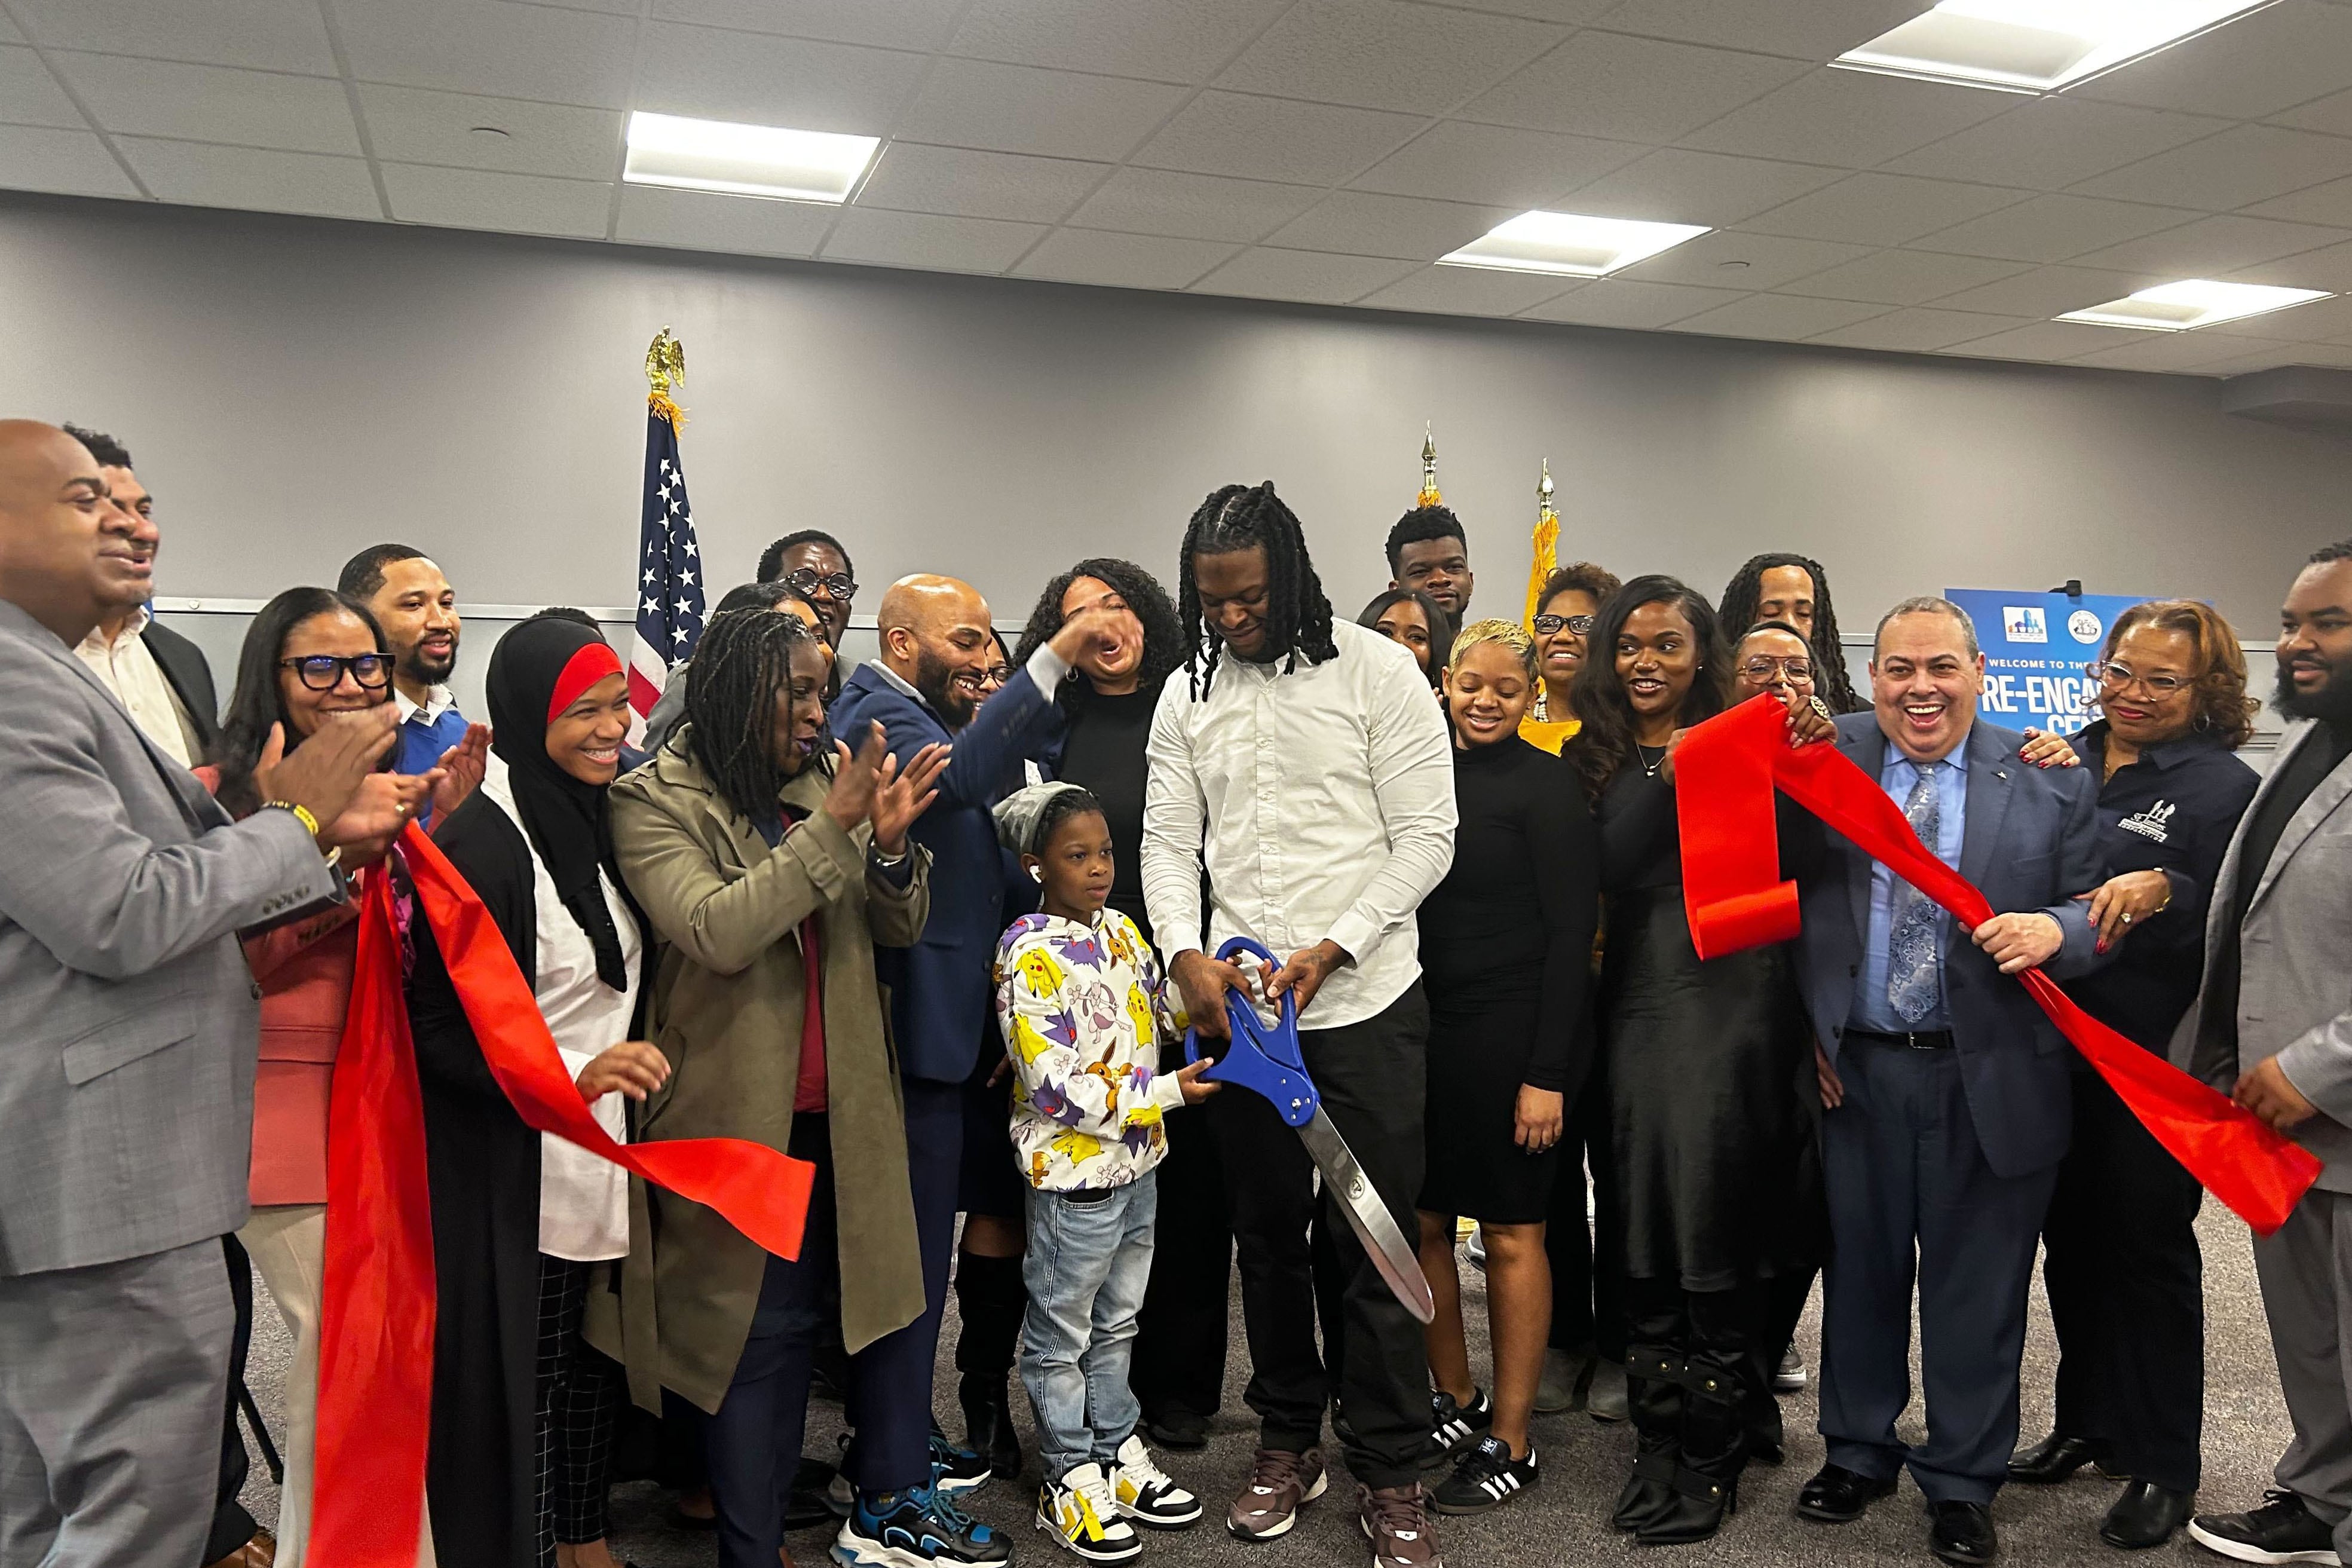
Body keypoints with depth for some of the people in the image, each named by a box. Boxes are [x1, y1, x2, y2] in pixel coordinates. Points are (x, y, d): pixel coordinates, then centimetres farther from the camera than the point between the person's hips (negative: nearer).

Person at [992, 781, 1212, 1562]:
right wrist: (1165, 1093, -20)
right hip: (1072, 1174, -7)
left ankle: (1117, 1453, 37)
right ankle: (1069, 1479, 26)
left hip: (1137, 1166, 7)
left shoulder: (1120, 930, 3)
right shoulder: (1030, 955, -20)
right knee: (1062, 1334, 11)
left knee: (1115, 1323, 22)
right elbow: (1055, 1087, -23)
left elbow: (1158, 1013, 16)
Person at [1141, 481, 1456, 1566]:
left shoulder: (1375, 671, -6)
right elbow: (1169, 841, 8)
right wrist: (1185, 954, -10)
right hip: (1234, 1008, 4)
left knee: (1377, 1242, 3)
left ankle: (1391, 1476, 19)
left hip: (1366, 1002, -4)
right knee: (1267, 1233, 16)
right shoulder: (1187, 694, 7)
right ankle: (1288, 1439, 34)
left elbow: (1426, 837, -8)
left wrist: (1331, 948, -16)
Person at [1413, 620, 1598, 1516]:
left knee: (1510, 1233, 5)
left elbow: (1572, 932, -10)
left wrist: (1546, 1072, -15)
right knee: (1422, 1222, 11)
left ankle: (1510, 1445, 18)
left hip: (1512, 1037, -5)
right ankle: (1456, 1402, 32)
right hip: (1426, 1029, 5)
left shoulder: (1545, 786, -7)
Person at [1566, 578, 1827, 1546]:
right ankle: (1660, 1441, 19)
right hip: (1643, 1005, 3)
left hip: (1736, 1003, -3)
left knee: (1717, 1222, 0)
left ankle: (1713, 1453, 14)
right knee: (1647, 1225, 6)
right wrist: (1666, 776, -8)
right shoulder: (1594, 756, 9)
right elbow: (1610, 872, 2)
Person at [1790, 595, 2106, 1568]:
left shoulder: (2051, 784, 1)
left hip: (1991, 1077, -1)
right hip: (1857, 1069, 1)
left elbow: (2098, 914, -1)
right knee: (1860, 1271, 16)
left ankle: (1962, 1483, 30)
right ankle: (1858, 1452, 36)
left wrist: (2057, 929, -18)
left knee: (1976, 1287, 10)